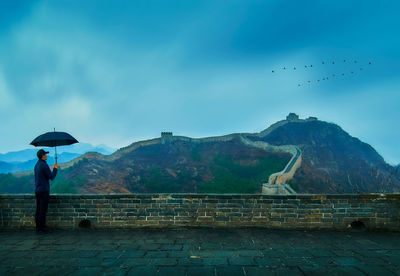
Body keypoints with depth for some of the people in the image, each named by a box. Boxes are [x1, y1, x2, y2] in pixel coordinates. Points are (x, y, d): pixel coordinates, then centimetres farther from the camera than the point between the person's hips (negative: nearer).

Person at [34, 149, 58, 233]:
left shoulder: (36, 165, 14)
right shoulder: (44, 165, -14)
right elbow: (51, 177, -13)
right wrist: (55, 169, -1)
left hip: (37, 190, 9)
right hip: (44, 190, -9)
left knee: (39, 209, 10)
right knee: (43, 209, -5)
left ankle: (38, 227, 14)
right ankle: (42, 227, -2)